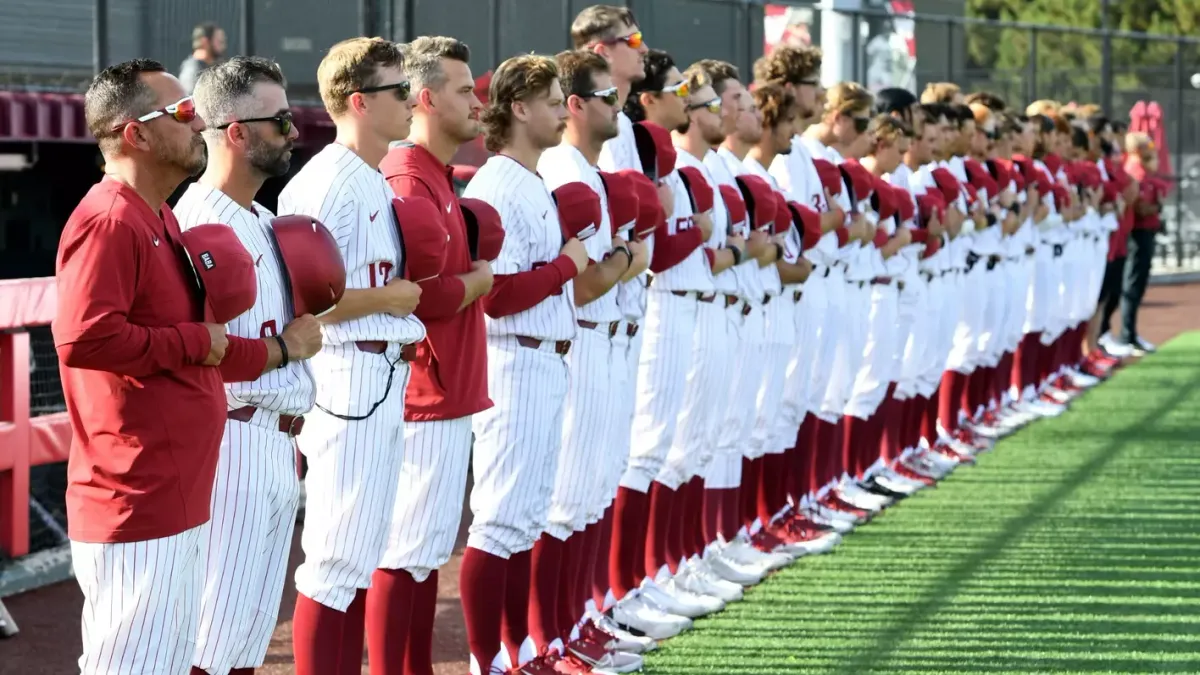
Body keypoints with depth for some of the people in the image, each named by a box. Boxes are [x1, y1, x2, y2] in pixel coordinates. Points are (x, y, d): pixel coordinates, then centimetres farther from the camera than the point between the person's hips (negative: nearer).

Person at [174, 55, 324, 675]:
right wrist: (287, 350, -13)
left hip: (279, 442, 10)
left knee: (256, 622, 14)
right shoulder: (201, 224, -17)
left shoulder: (263, 220, 13)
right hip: (235, 440, -10)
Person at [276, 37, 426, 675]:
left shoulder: (376, 184, 15)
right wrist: (392, 297, -12)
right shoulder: (327, 184, -15)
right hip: (349, 377, -10)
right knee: (337, 560, -7)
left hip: (386, 377, 10)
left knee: (363, 553, 14)